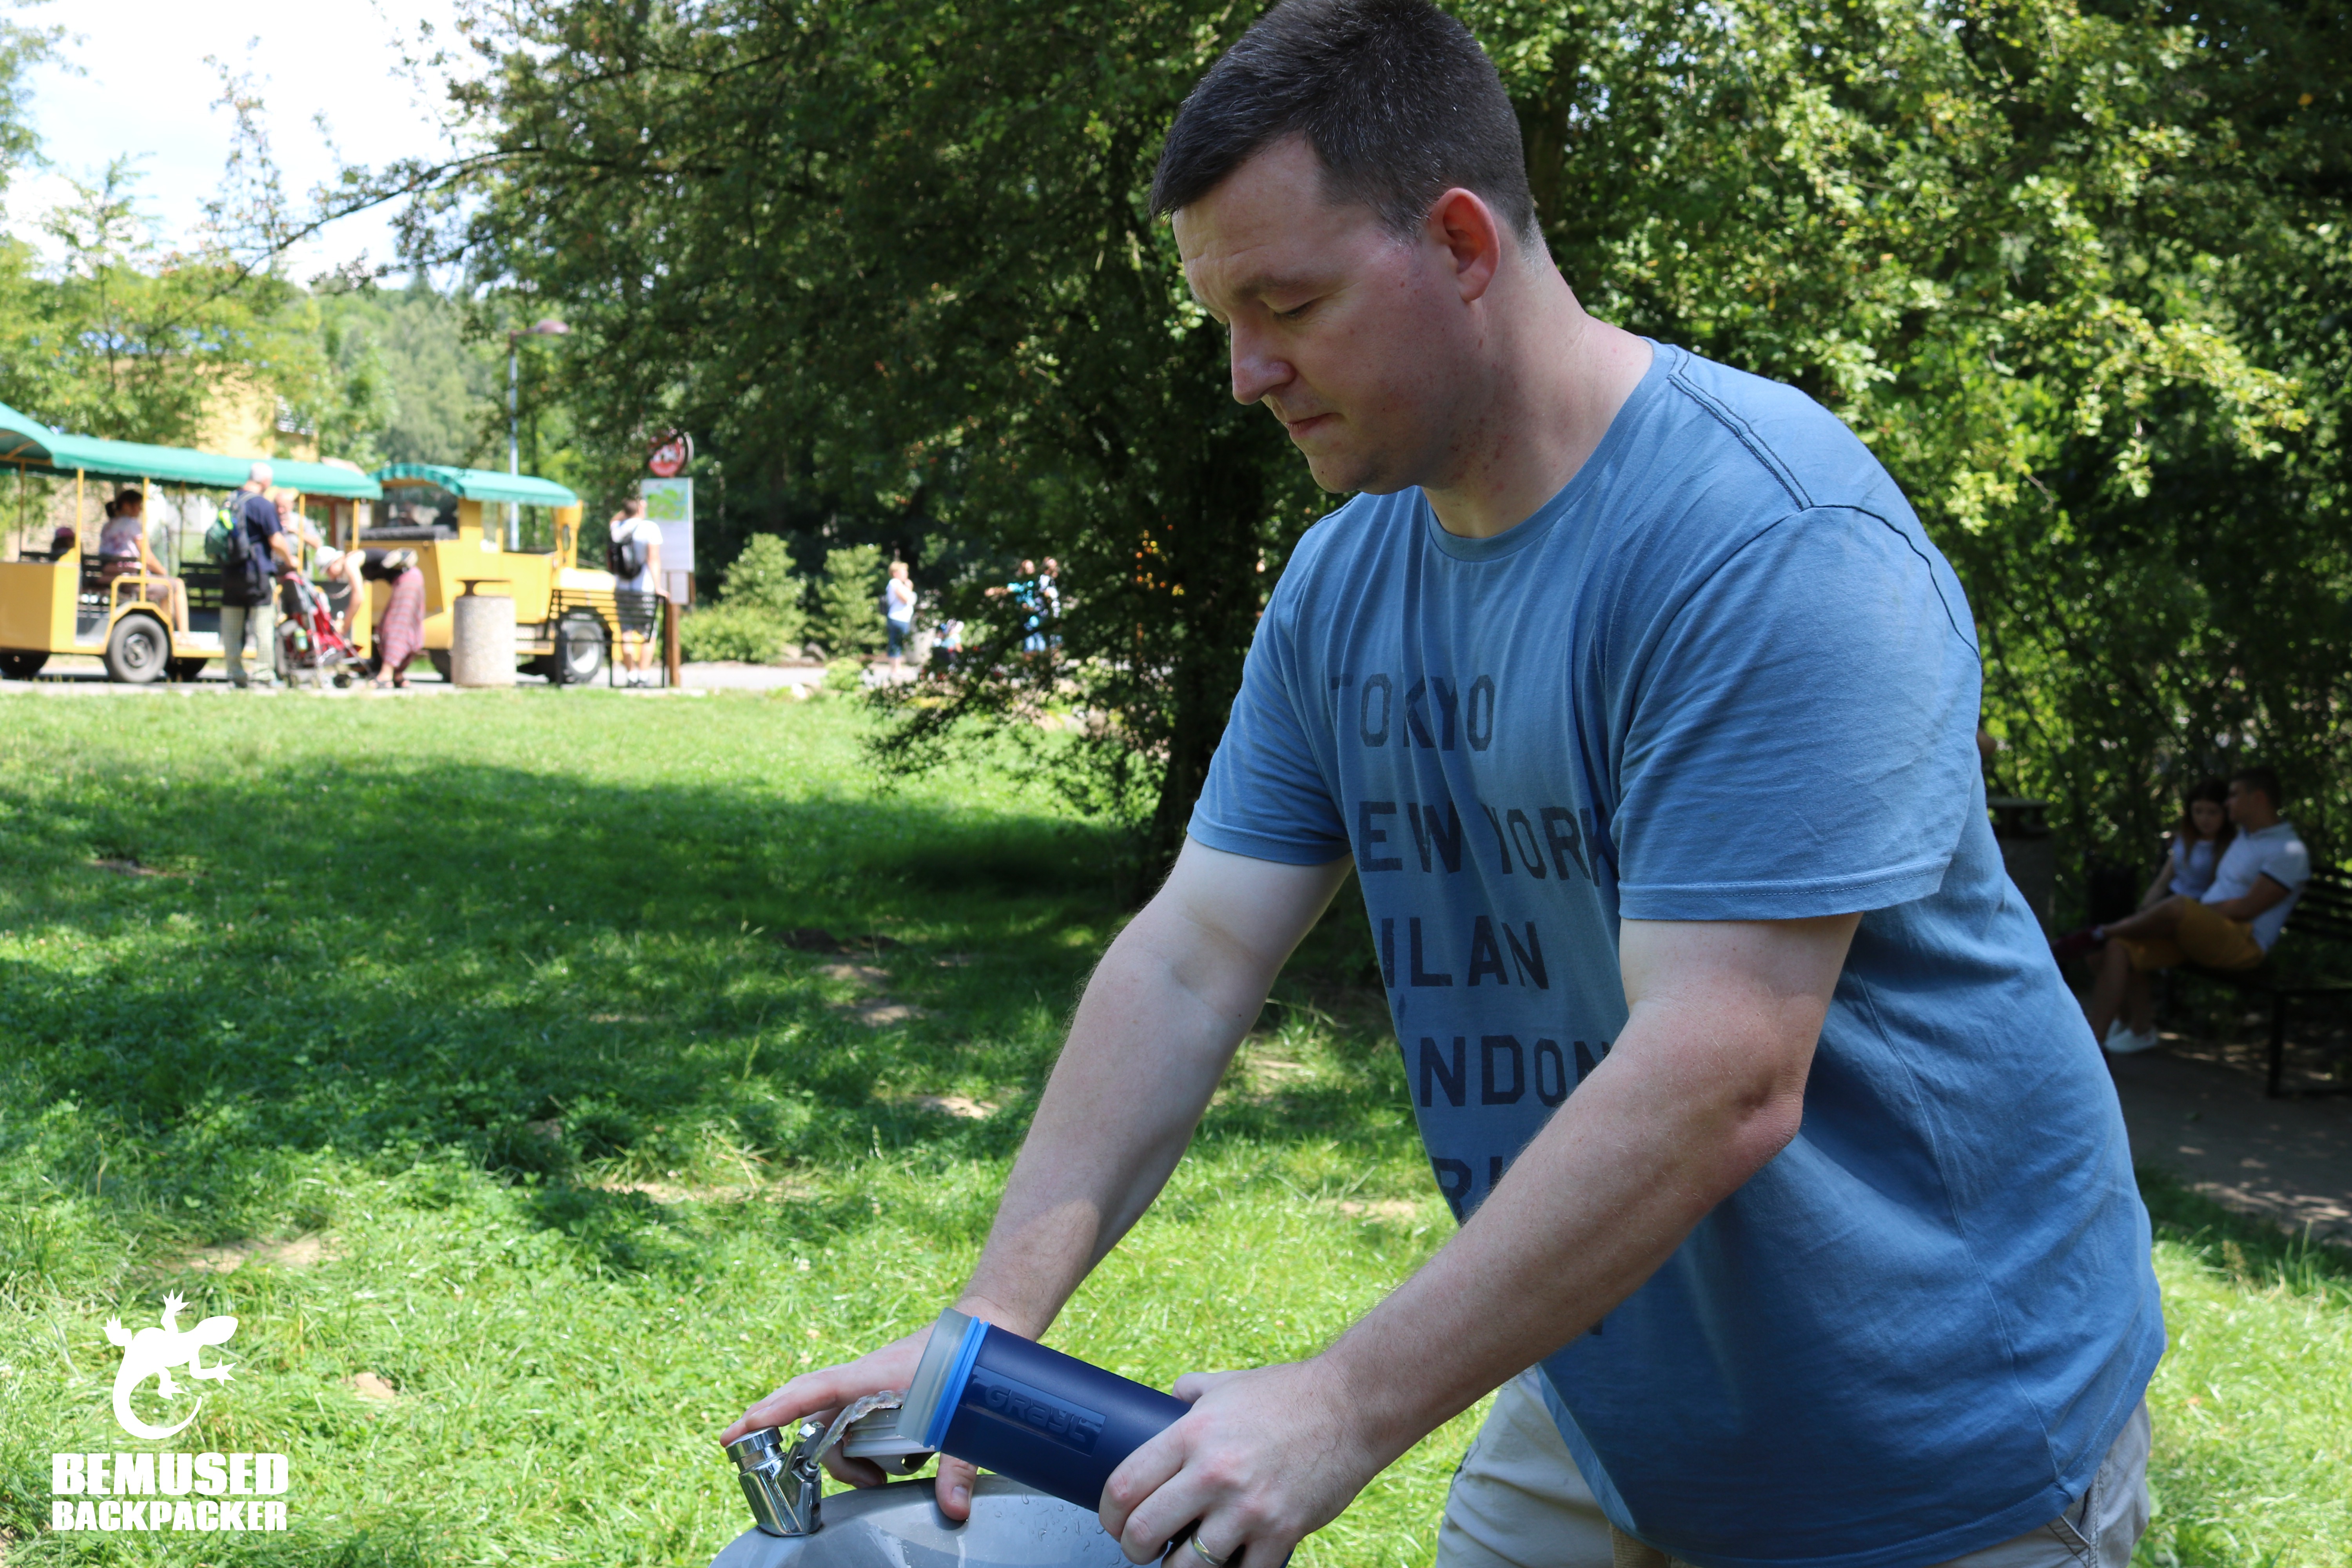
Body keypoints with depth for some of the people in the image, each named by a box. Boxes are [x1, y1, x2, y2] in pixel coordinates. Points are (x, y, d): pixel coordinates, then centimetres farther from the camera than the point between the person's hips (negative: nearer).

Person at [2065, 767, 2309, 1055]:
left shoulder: (2289, 852, -8)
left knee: (2177, 907, -37)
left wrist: (2196, 908, -11)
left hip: (2243, 942, -9)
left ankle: (2097, 935, -13)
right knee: (2118, 949, -13)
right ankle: (2095, 1040, -15)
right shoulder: (2243, 836, 21)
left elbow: (2246, 909, -15)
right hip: (2199, 934, 9)